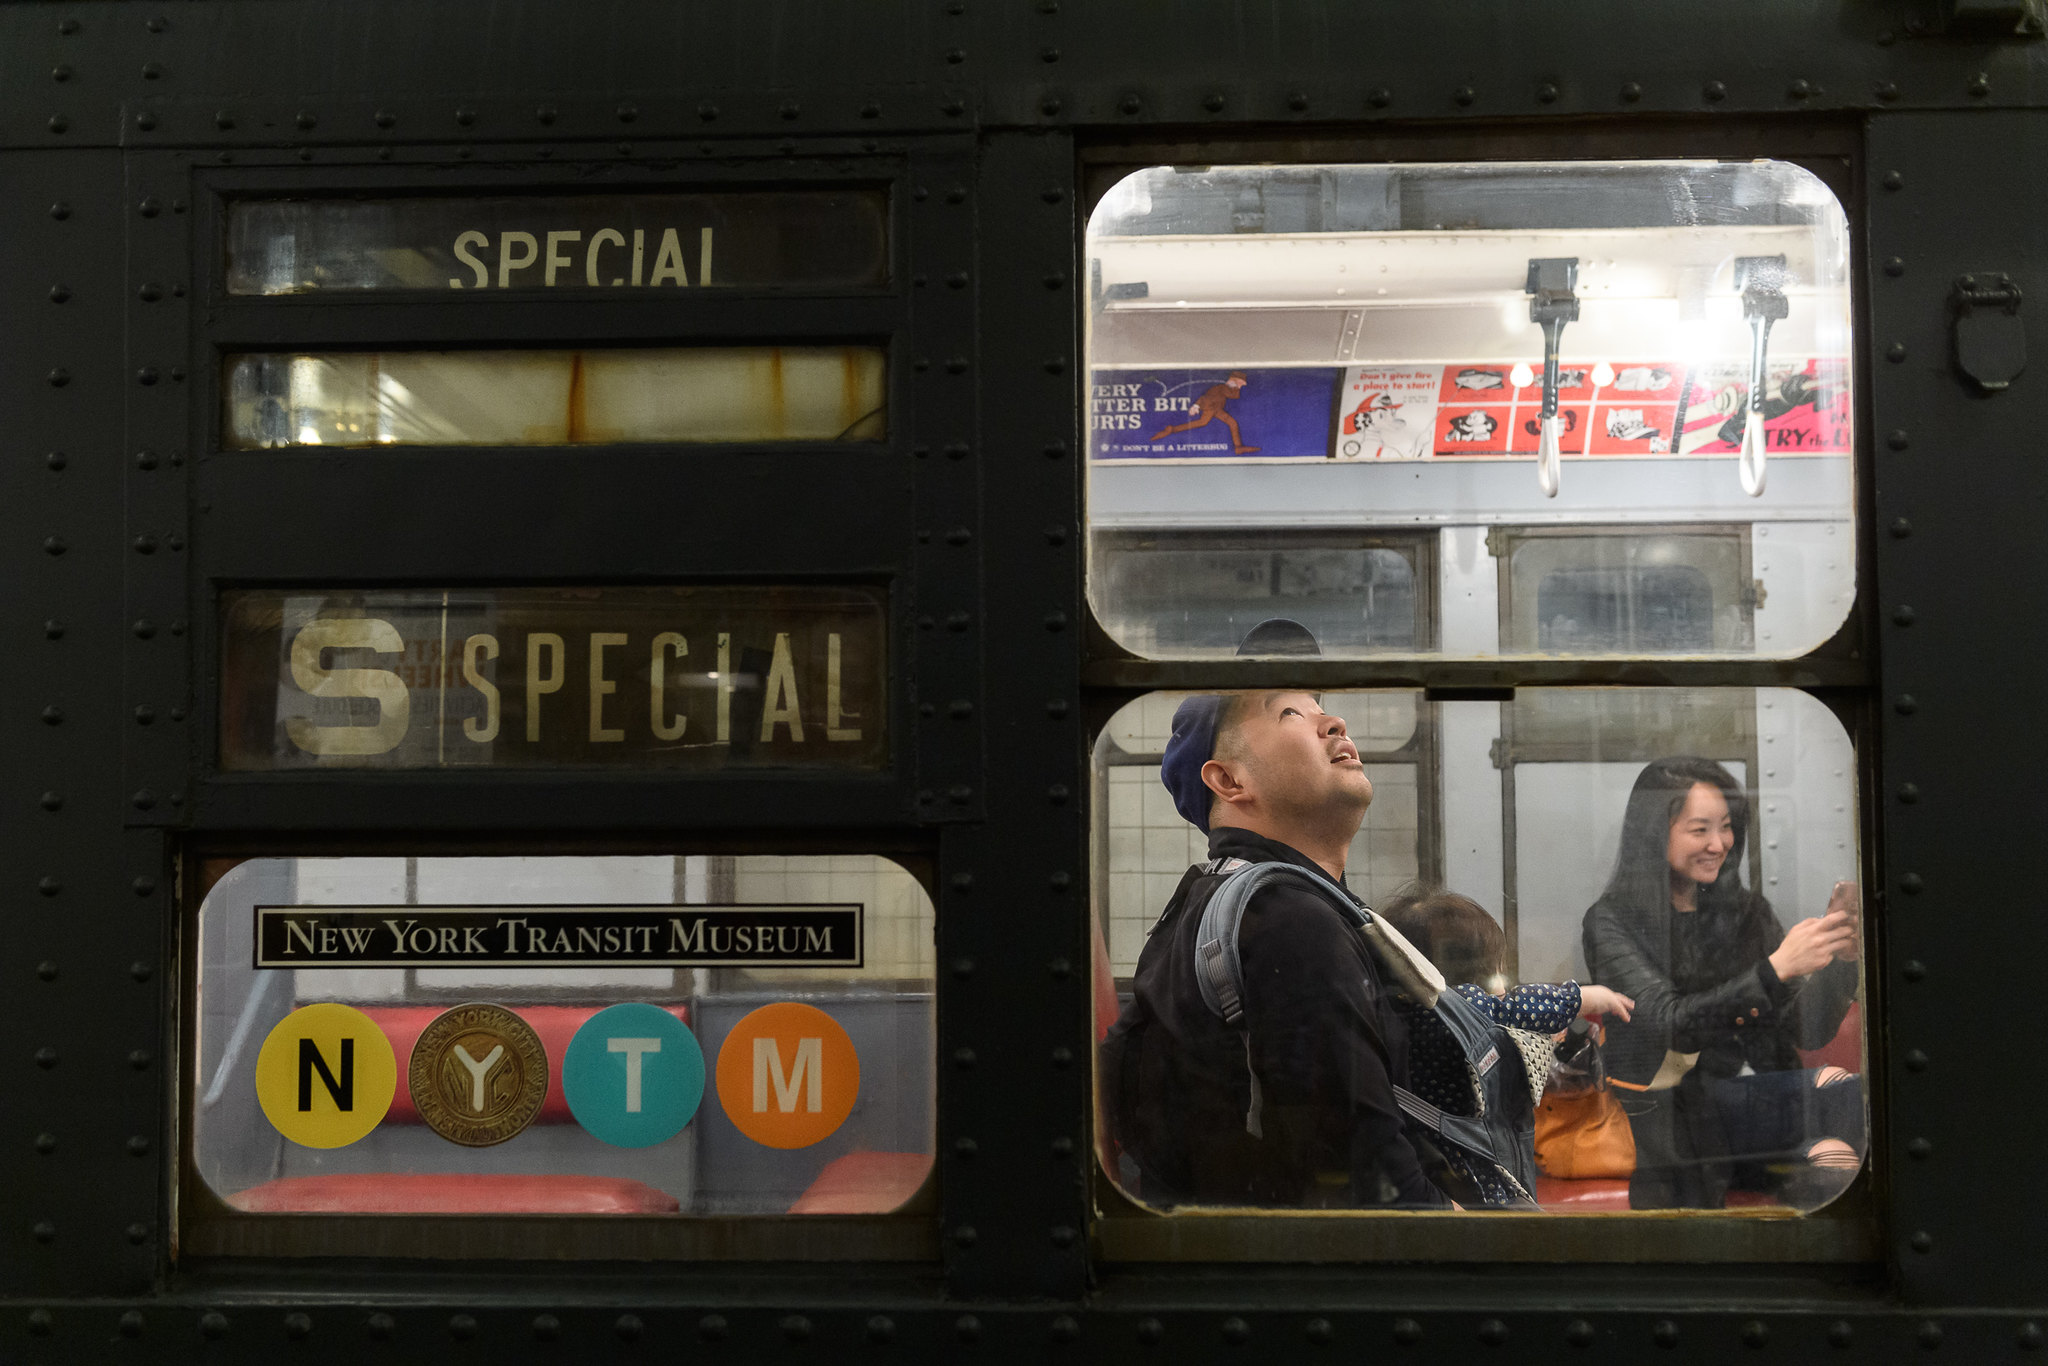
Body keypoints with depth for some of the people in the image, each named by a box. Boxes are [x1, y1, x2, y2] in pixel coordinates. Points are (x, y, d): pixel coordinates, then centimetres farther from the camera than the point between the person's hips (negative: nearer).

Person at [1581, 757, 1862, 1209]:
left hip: (1758, 1101, 4)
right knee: (1843, 1090, -27)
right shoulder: (1612, 922, -2)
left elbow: (1809, 1031, 5)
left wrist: (1842, 954, -12)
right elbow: (1672, 1025, -17)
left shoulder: (1747, 911, 13)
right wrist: (1776, 969, -26)